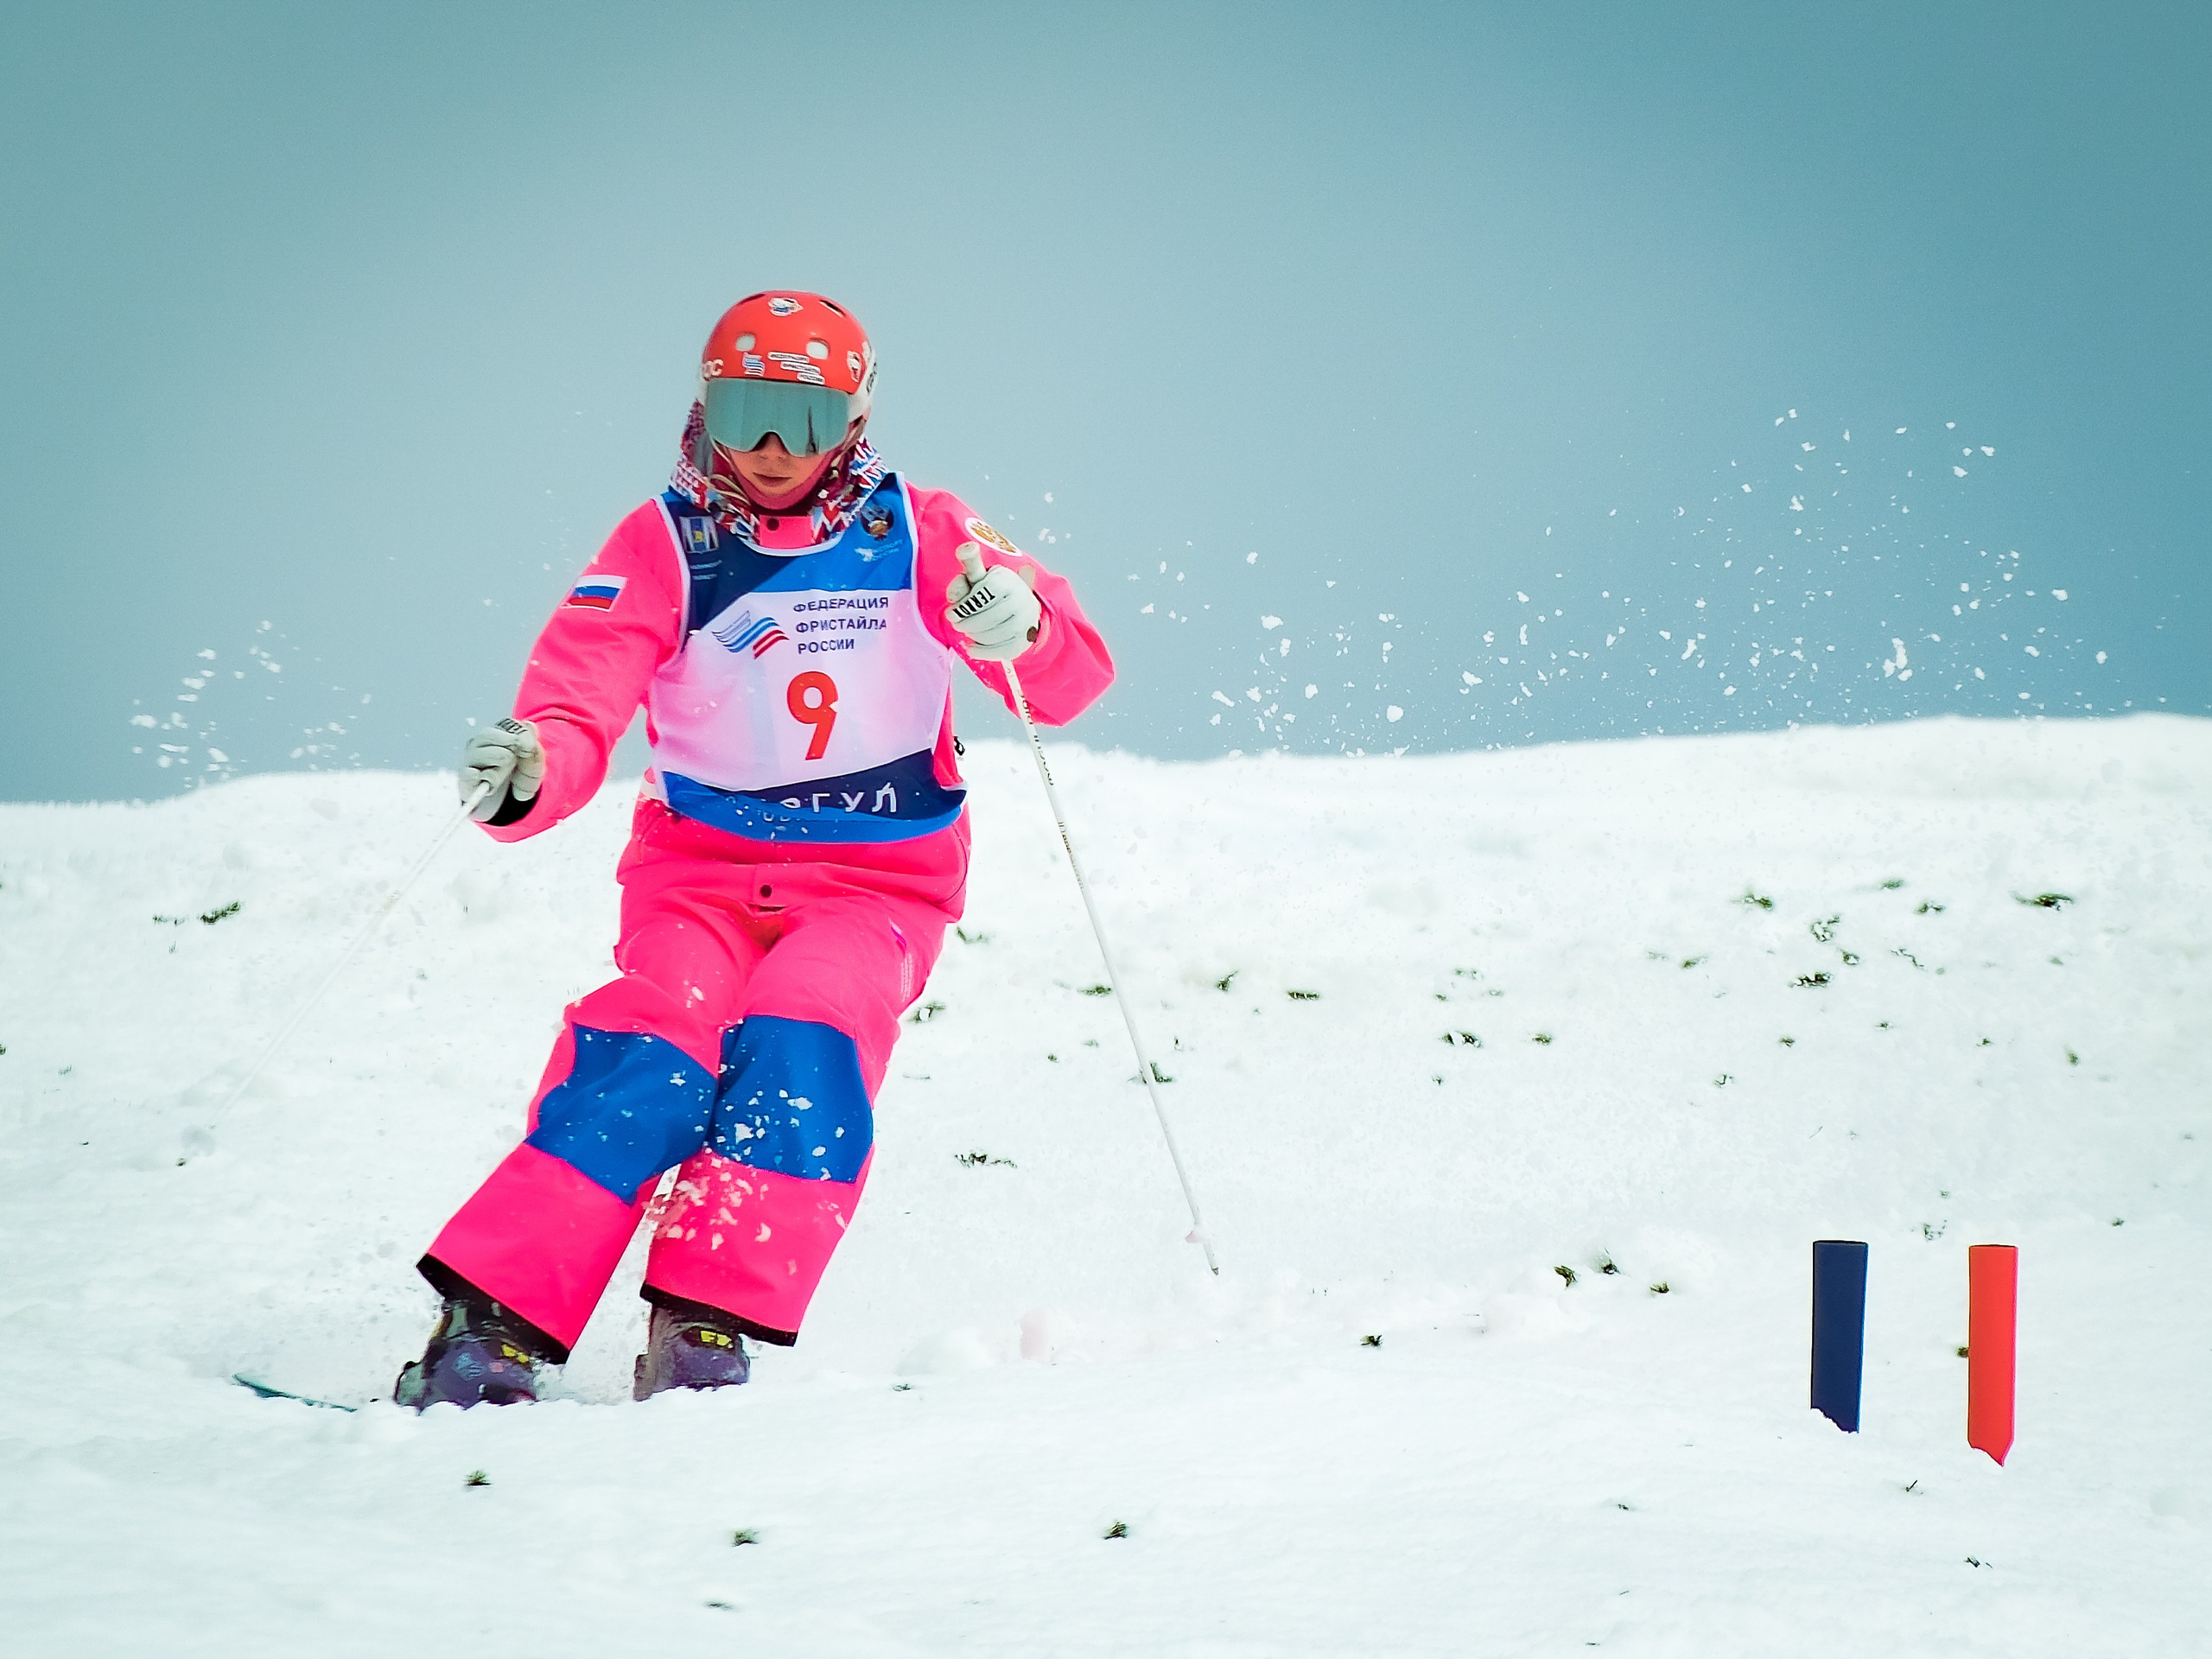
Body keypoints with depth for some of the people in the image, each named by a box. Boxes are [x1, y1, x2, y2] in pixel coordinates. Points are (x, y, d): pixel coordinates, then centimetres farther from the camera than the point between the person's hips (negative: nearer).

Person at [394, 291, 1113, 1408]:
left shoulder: (917, 534, 0)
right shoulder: (663, 546, -1)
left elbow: (1072, 680, -7)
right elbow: (579, 708, -10)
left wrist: (1022, 627, -31)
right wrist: (522, 778, -34)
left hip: (878, 881, 0)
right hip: (702, 866, 0)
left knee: (800, 1048, -28)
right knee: (651, 1057, -25)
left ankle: (707, 1328, -29)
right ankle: (493, 1323, -28)